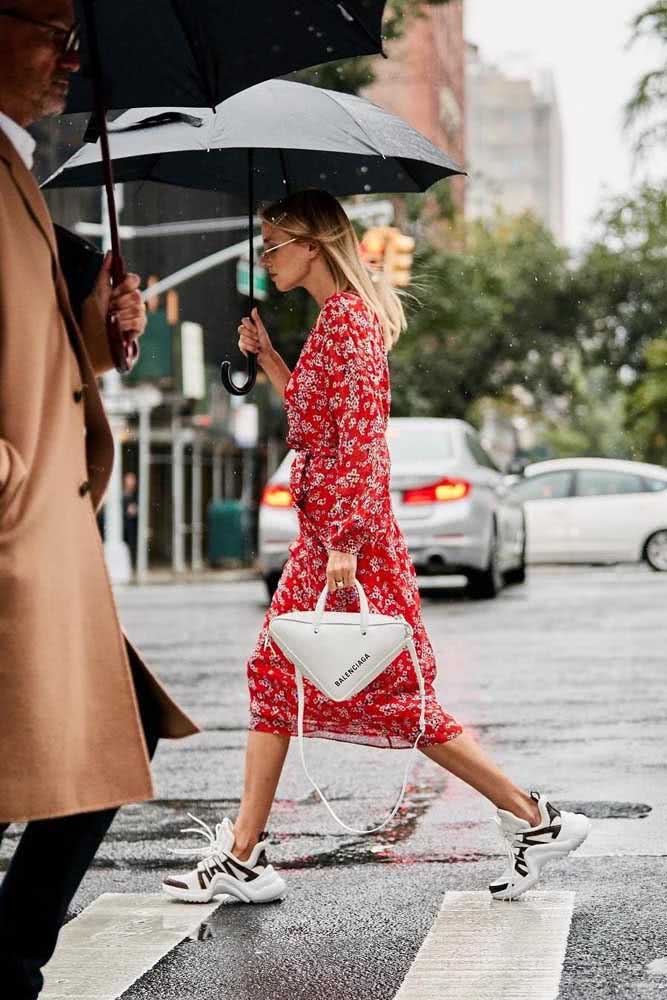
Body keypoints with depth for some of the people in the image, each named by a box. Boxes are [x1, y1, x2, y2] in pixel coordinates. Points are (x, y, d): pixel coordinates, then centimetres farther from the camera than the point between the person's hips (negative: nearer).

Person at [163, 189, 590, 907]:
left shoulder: (347, 319, -13)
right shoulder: (335, 318, 16)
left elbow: (360, 437, -20)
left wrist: (345, 541, -23)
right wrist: (266, 356, 20)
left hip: (349, 534, -10)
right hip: (322, 533, 10)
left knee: (393, 695, -6)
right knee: (273, 675, 9)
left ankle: (535, 820, 2)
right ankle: (242, 857, 13)